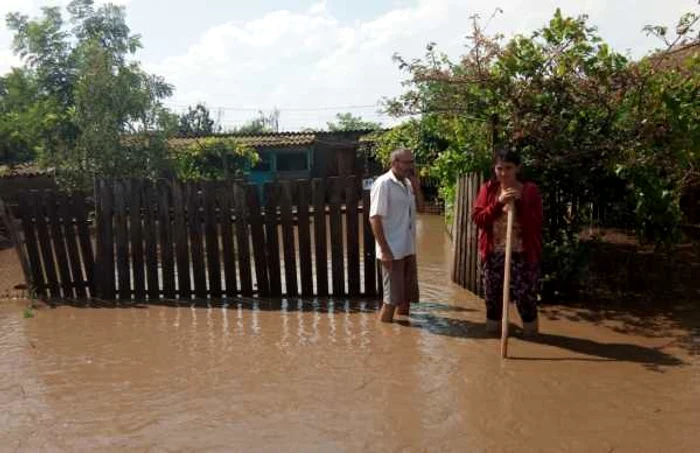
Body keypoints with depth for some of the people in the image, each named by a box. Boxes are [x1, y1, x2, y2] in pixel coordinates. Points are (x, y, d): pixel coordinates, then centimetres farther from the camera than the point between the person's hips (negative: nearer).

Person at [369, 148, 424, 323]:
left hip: (409, 249, 8)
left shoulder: (407, 183, 10)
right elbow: (375, 218, -17)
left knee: (408, 294, 15)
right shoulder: (383, 184, -14)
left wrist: (415, 183, 1)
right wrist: (384, 250, -20)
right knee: (391, 297, -1)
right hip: (392, 251, -8)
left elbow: (419, 206, 14)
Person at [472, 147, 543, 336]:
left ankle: (531, 332, 18)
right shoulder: (488, 189, 4)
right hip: (493, 253, 2)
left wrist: (519, 202, -18)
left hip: (522, 253, -2)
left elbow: (536, 223, -8)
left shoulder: (530, 190, -1)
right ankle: (493, 329, 25)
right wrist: (498, 203, -16)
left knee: (525, 295, 1)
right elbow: (477, 218, -5)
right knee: (493, 294, 10)